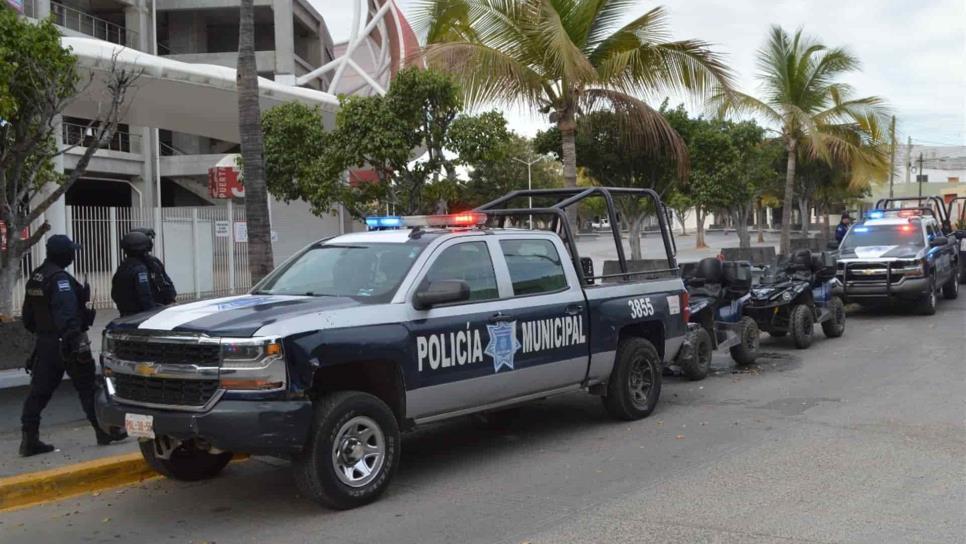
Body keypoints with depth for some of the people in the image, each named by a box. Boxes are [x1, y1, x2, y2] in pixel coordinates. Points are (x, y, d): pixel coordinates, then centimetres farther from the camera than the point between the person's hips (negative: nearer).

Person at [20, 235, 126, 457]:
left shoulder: (35, 277, 14)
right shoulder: (59, 278, -15)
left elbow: (28, 314, 21)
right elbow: (66, 312, -25)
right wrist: (74, 338, -29)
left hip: (44, 343, 9)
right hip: (65, 342, -9)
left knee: (39, 391, 7)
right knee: (87, 387, 0)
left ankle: (29, 438, 5)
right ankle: (103, 430, 6)